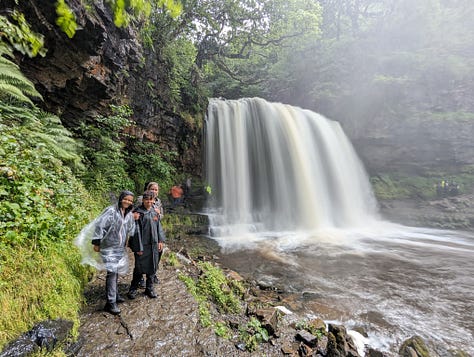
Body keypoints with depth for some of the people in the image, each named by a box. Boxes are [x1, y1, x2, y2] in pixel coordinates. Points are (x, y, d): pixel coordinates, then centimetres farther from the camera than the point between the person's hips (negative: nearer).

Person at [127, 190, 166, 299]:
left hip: (154, 245, 5)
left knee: (152, 267, 14)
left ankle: (149, 288, 31)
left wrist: (160, 240, 5)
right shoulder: (138, 212, -12)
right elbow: (136, 231, -13)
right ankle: (133, 288, 30)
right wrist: (138, 247, -13)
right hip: (142, 245, -5)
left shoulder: (155, 212, 6)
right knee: (139, 267, 7)